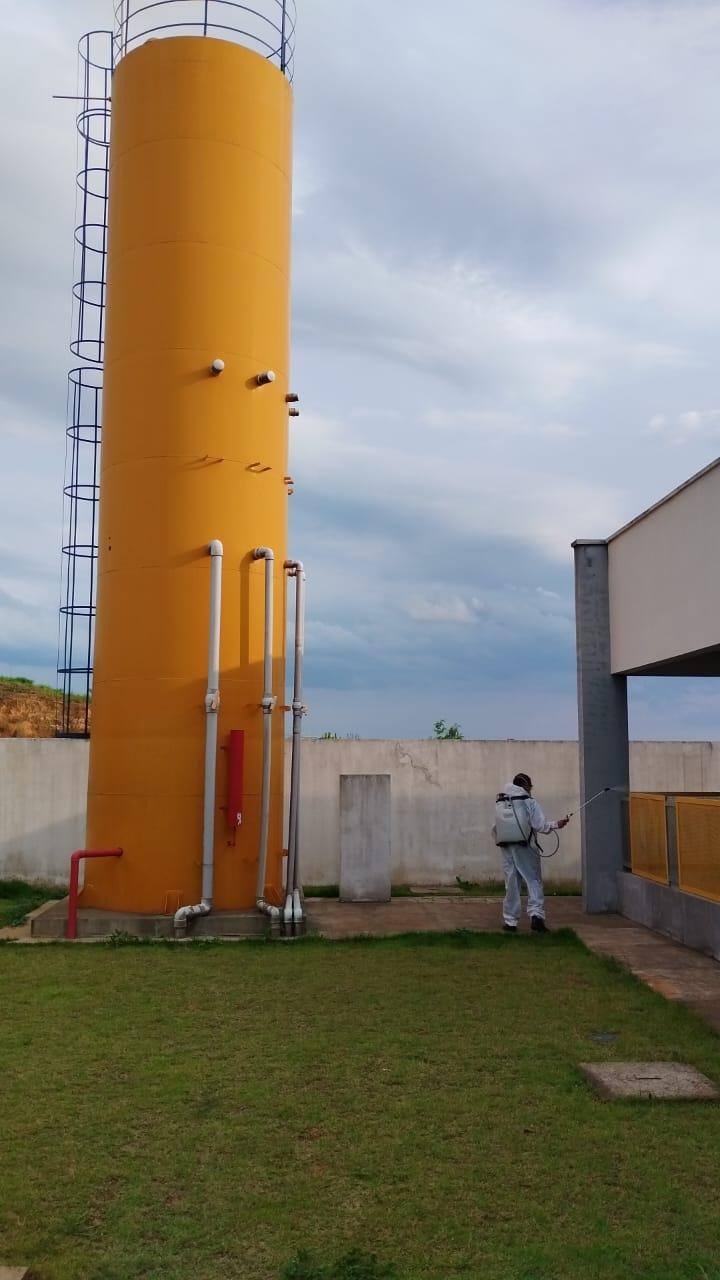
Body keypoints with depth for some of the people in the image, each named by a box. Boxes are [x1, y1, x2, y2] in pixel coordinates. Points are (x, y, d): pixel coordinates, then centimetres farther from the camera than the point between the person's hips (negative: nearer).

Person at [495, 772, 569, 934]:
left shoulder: (500, 804, 7)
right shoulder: (529, 802, -4)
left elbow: (495, 830, 5)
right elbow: (540, 826, -8)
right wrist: (557, 825, 4)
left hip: (507, 849, 3)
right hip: (526, 849, -3)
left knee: (511, 884, 10)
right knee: (534, 881, 4)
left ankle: (510, 921, 12)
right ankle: (536, 914, -13)